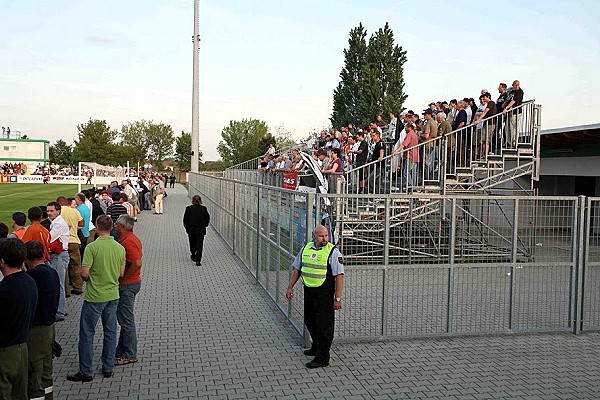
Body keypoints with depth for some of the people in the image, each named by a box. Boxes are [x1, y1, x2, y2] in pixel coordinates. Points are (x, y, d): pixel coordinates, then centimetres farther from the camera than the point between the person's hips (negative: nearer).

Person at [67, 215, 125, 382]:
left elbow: (84, 273, -16)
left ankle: (86, 372, 10)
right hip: (113, 295, 5)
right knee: (110, 332, 14)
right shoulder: (120, 248, 1)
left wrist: (87, 278, 5)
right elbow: (121, 273, 7)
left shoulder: (92, 247, -15)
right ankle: (108, 368, 21)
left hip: (94, 296, -5)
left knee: (87, 334, 5)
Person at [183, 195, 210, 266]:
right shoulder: (203, 209, -8)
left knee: (192, 244, 20)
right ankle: (198, 260, -8)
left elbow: (185, 220, -2)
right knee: (199, 245, 0)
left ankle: (194, 257, 37)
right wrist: (204, 225, 16)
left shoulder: (188, 209, -7)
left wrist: (187, 228, 9)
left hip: (191, 230, 1)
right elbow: (207, 219, 0)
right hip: (200, 230, -1)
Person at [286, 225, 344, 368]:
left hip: (324, 293, -6)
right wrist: (290, 287, 13)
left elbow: (339, 276, -14)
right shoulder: (306, 248, 6)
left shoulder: (333, 252, -11)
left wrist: (338, 298, -18)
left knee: (323, 325, -2)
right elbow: (297, 269, 16)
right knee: (309, 321, 19)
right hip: (308, 291, 7)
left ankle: (322, 358, 6)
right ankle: (316, 347, 40)